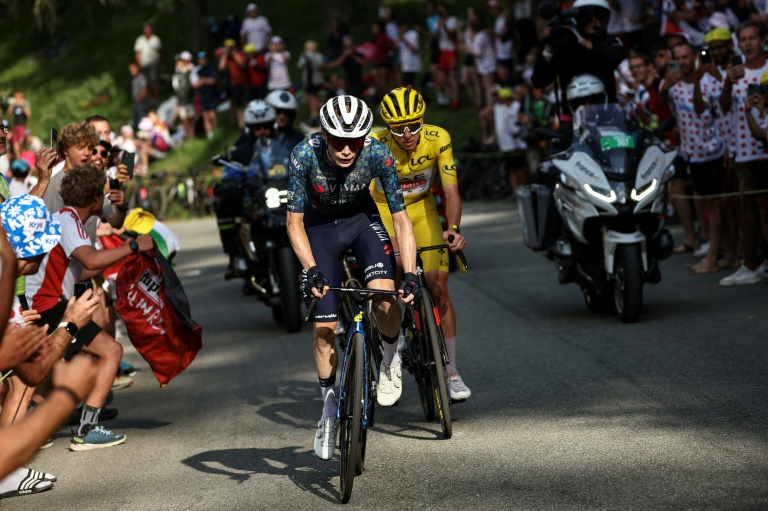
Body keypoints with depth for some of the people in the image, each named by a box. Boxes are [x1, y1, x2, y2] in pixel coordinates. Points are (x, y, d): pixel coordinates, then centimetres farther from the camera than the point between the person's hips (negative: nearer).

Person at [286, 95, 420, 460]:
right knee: (324, 326, -3)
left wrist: (410, 274, -32)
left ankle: (390, 358, 6)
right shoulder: (305, 155, -30)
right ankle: (330, 409, 17)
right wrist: (312, 270, -35)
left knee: (386, 299, -26)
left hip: (362, 218, 0)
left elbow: (401, 219, -22)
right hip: (320, 227, 0)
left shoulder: (378, 155, -29)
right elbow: (295, 221, -22)